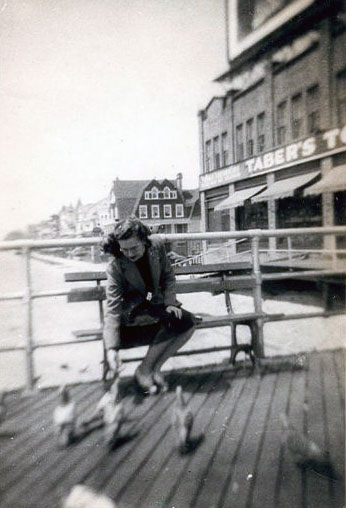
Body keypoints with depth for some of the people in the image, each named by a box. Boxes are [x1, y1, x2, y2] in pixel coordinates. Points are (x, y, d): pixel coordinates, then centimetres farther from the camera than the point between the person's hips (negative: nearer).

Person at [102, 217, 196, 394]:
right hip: (132, 312, -5)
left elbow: (168, 276, 5)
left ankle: (155, 368, -7)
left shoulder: (157, 247, -10)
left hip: (156, 305, 6)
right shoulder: (116, 266, -22)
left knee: (188, 322, -18)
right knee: (171, 322, -29)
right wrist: (112, 347, -32)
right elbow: (113, 308, -24)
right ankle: (143, 371, -13)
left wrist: (170, 302, -10)